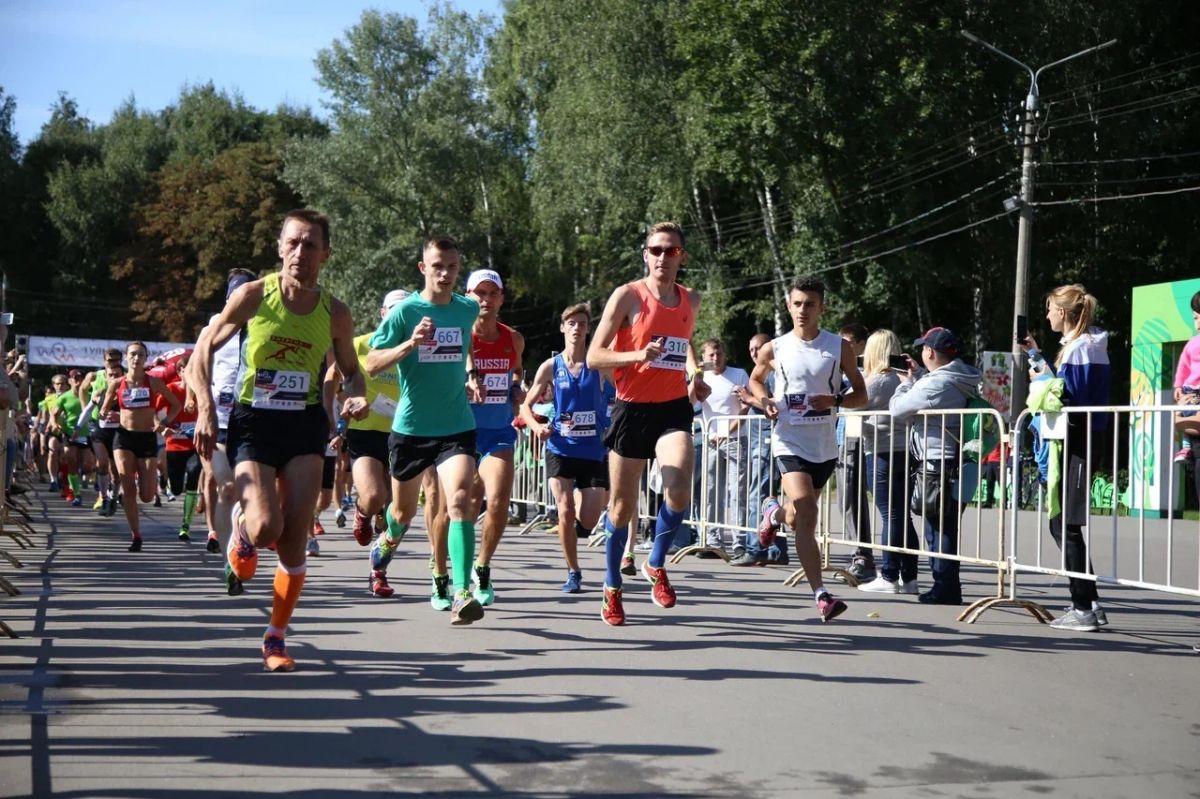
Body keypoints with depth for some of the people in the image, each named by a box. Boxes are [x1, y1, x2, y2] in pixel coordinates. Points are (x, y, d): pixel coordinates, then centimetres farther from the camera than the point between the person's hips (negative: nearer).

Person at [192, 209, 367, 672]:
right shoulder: (253, 296, -5)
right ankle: (242, 529, 19)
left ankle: (276, 638, 16)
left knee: (295, 541, -3)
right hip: (253, 421, -2)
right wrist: (206, 409, -10)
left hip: (305, 425, 2)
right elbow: (205, 347, 2)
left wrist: (357, 398, -8)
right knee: (266, 528, -20)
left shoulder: (335, 313, 1)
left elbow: (352, 371, 15)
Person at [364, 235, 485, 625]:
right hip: (410, 427, -1)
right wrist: (410, 343, -26)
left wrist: (472, 373, 11)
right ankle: (390, 538, 54)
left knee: (459, 499, -22)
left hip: (457, 426, 1)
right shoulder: (404, 311, -8)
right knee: (404, 510, 17)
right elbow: (371, 364, -11)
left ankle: (462, 593, -24)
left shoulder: (468, 309, 4)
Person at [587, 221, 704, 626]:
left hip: (674, 408, 3)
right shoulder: (628, 296, -6)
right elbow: (594, 357, -8)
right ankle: (612, 588, 26)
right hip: (632, 408, -2)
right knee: (622, 506, 6)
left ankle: (656, 564, 4)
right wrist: (637, 355, -24)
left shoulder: (691, 300, 9)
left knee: (678, 492, -22)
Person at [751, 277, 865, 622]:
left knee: (798, 518, 17)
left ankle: (775, 513, 54)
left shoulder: (840, 348, 0)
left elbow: (861, 395, 6)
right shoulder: (774, 349, 0)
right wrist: (764, 400, -3)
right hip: (790, 442, -2)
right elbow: (755, 379, 19)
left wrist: (835, 400, -16)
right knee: (806, 514, -20)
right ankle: (821, 594, -17)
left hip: (825, 445, 3)